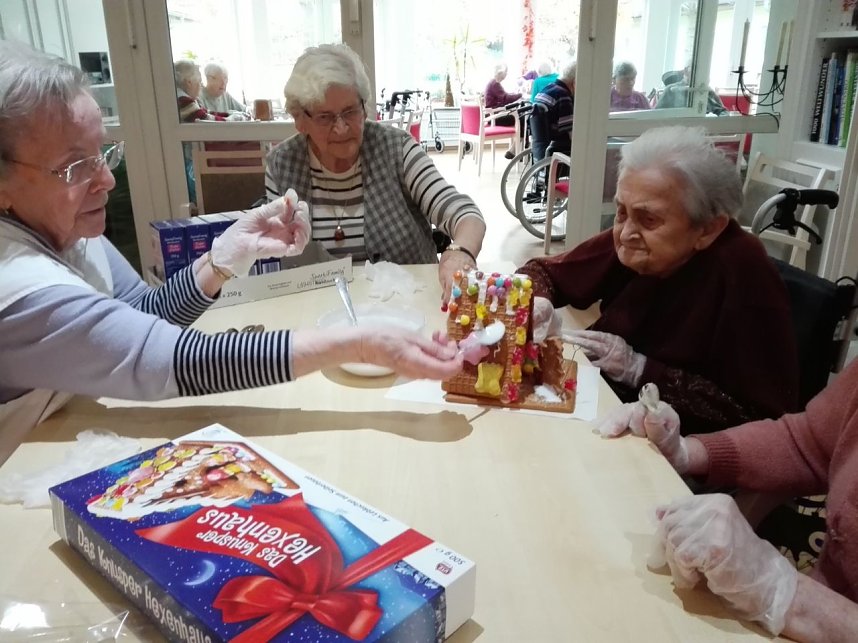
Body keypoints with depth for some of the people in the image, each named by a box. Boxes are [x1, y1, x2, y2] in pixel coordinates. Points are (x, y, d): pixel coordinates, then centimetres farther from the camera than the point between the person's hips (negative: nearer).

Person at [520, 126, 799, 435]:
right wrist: (537, 303, -14)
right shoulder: (628, 243, -8)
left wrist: (641, 370, -21)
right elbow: (542, 270, 8)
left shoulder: (742, 270, -22)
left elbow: (763, 415, -21)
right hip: (602, 408, 5)